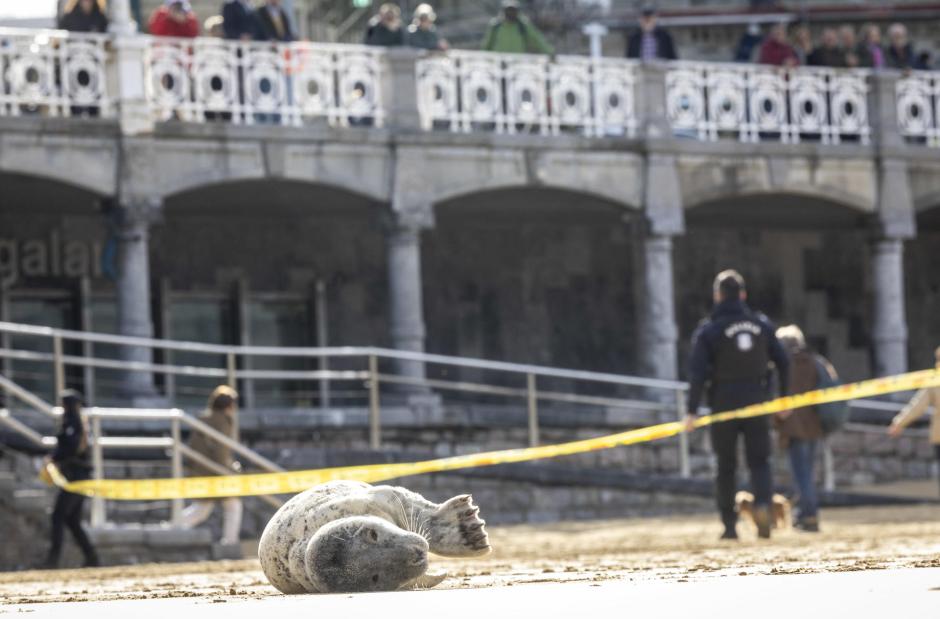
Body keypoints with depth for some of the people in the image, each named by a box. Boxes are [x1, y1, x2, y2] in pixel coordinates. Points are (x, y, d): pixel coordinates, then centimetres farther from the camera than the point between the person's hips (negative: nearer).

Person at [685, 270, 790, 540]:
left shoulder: (708, 330, -5)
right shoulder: (762, 325, 5)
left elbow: (697, 373, -12)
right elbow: (783, 362, 5)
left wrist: (692, 411, -11)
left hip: (724, 405, -2)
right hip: (757, 404, 2)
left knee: (726, 467, 8)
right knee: (759, 461, 6)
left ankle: (729, 525, 8)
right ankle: (763, 504, -22)